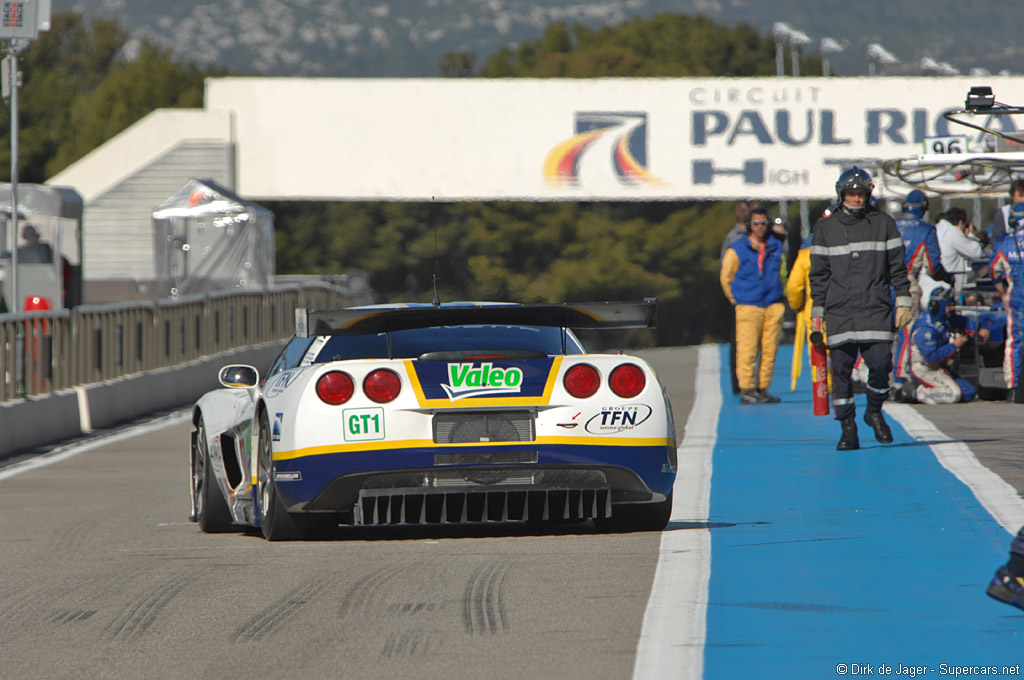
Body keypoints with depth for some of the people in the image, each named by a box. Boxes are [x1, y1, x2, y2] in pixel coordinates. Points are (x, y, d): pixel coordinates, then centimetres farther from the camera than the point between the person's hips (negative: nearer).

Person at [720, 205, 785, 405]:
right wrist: (737, 301, 5)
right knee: (747, 350, -10)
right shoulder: (737, 250, 0)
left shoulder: (776, 248, 13)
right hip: (748, 307, -4)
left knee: (769, 349, 2)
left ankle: (763, 388, 9)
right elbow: (726, 278, 6)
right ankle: (746, 390, -7)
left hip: (773, 306, 4)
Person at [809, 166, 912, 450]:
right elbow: (819, 273, 12)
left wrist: (903, 301, 2)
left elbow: (897, 266, 9)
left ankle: (874, 411, 16)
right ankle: (848, 428, 4)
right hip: (839, 312, 1)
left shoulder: (883, 224, 8)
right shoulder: (825, 228, 9)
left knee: (880, 363, -10)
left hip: (876, 310, -1)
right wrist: (817, 310, 7)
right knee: (841, 368, -2)